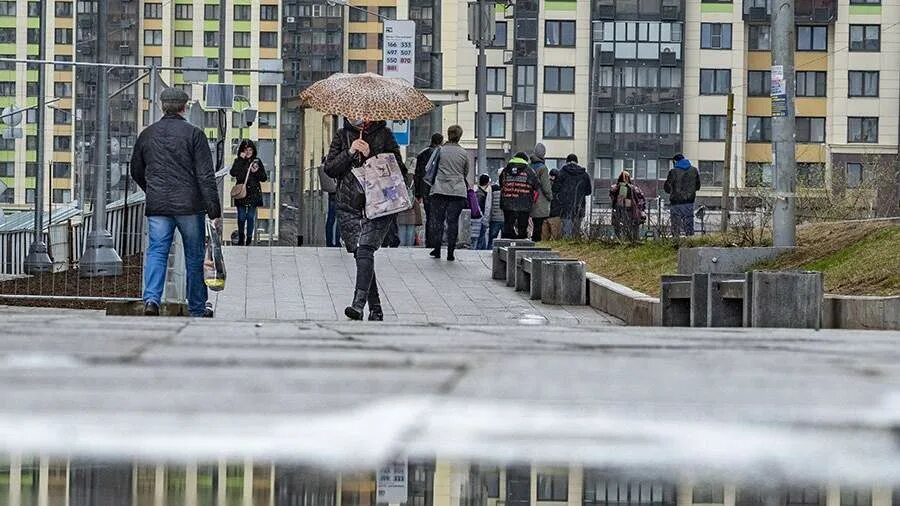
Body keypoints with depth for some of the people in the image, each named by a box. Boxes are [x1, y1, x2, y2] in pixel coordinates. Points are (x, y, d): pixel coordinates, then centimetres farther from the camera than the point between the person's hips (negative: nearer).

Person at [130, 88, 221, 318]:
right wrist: (214, 209, -9)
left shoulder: (147, 134, 8)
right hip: (189, 205, -2)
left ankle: (151, 298, -21)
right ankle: (197, 309, 16)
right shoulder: (194, 134, -5)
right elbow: (206, 176, -10)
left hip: (157, 205, 3)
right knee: (194, 256, 8)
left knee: (156, 252, 1)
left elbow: (136, 172, 20)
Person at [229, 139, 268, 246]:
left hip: (253, 194, 0)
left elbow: (264, 178, 5)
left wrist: (256, 172, -14)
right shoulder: (238, 161, 3)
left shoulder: (257, 162, 6)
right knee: (241, 217, 3)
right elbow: (233, 173, -16)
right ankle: (241, 239, 16)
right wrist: (241, 159, -15)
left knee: (251, 217, 1)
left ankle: (249, 238, 8)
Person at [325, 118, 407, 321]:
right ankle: (375, 308, 10)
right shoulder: (342, 136, 12)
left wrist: (370, 156, -11)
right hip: (350, 207, 3)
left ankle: (358, 304, -31)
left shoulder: (384, 134, 5)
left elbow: (398, 168, 1)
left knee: (365, 249, -21)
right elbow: (330, 169, 4)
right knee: (361, 254, 0)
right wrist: (350, 152, -11)